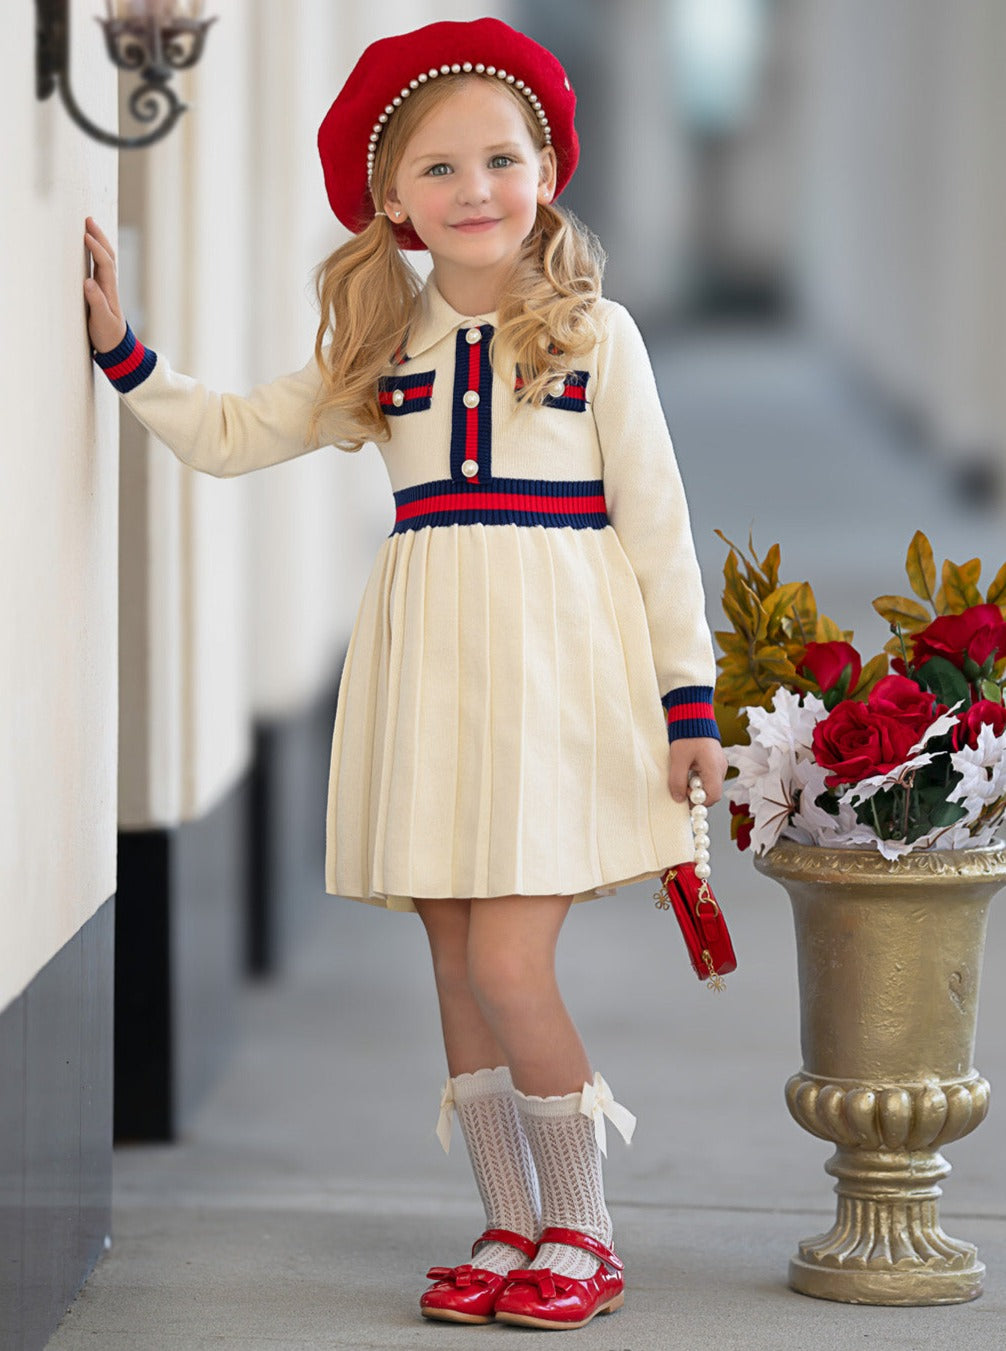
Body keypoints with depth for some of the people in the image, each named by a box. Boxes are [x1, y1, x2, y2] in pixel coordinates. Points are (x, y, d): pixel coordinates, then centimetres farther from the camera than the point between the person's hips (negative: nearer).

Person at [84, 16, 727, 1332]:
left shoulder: (595, 332, 0)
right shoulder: (383, 353, 10)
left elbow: (655, 523, 1)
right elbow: (227, 436, 17)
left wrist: (689, 698, -2)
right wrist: (120, 345, 6)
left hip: (559, 670, -4)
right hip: (428, 675, 4)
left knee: (509, 963, -11)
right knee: (457, 967, 6)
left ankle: (581, 1230, 6)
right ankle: (511, 1227, 19)